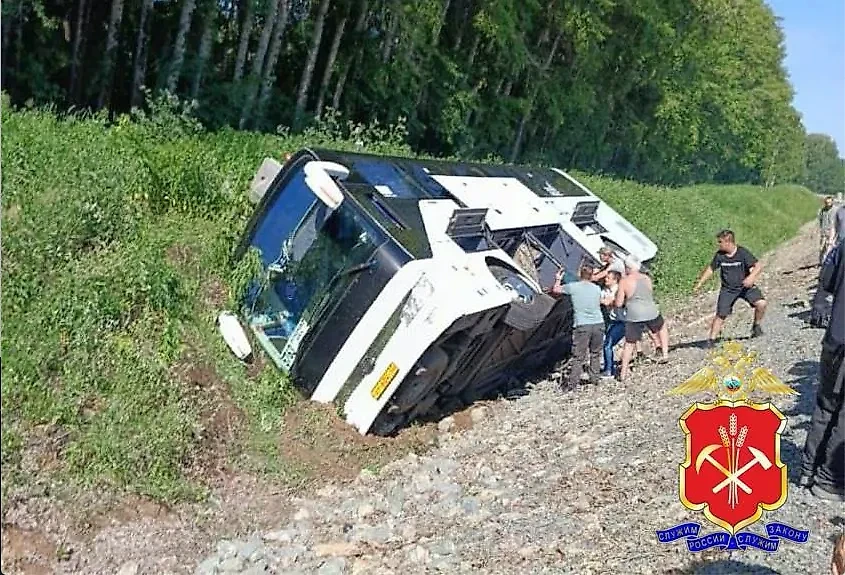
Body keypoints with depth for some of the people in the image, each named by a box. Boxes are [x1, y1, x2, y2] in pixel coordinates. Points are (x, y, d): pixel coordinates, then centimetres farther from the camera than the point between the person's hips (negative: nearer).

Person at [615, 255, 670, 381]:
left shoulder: (624, 282, -6)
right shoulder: (647, 278, 6)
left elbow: (619, 303, -5)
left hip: (634, 316, -3)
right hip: (651, 313, 3)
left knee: (629, 343, 6)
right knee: (662, 328, 34)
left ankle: (623, 373, 8)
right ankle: (665, 354, 32)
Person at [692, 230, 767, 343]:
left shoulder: (742, 253, -15)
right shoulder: (719, 255, -6)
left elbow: (759, 266, -18)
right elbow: (710, 269, 6)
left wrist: (751, 277, -36)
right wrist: (699, 284, 7)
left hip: (745, 286, -1)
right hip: (727, 289, 1)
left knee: (761, 303, -19)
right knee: (720, 314, -5)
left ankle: (756, 326, 7)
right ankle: (711, 340, 5)